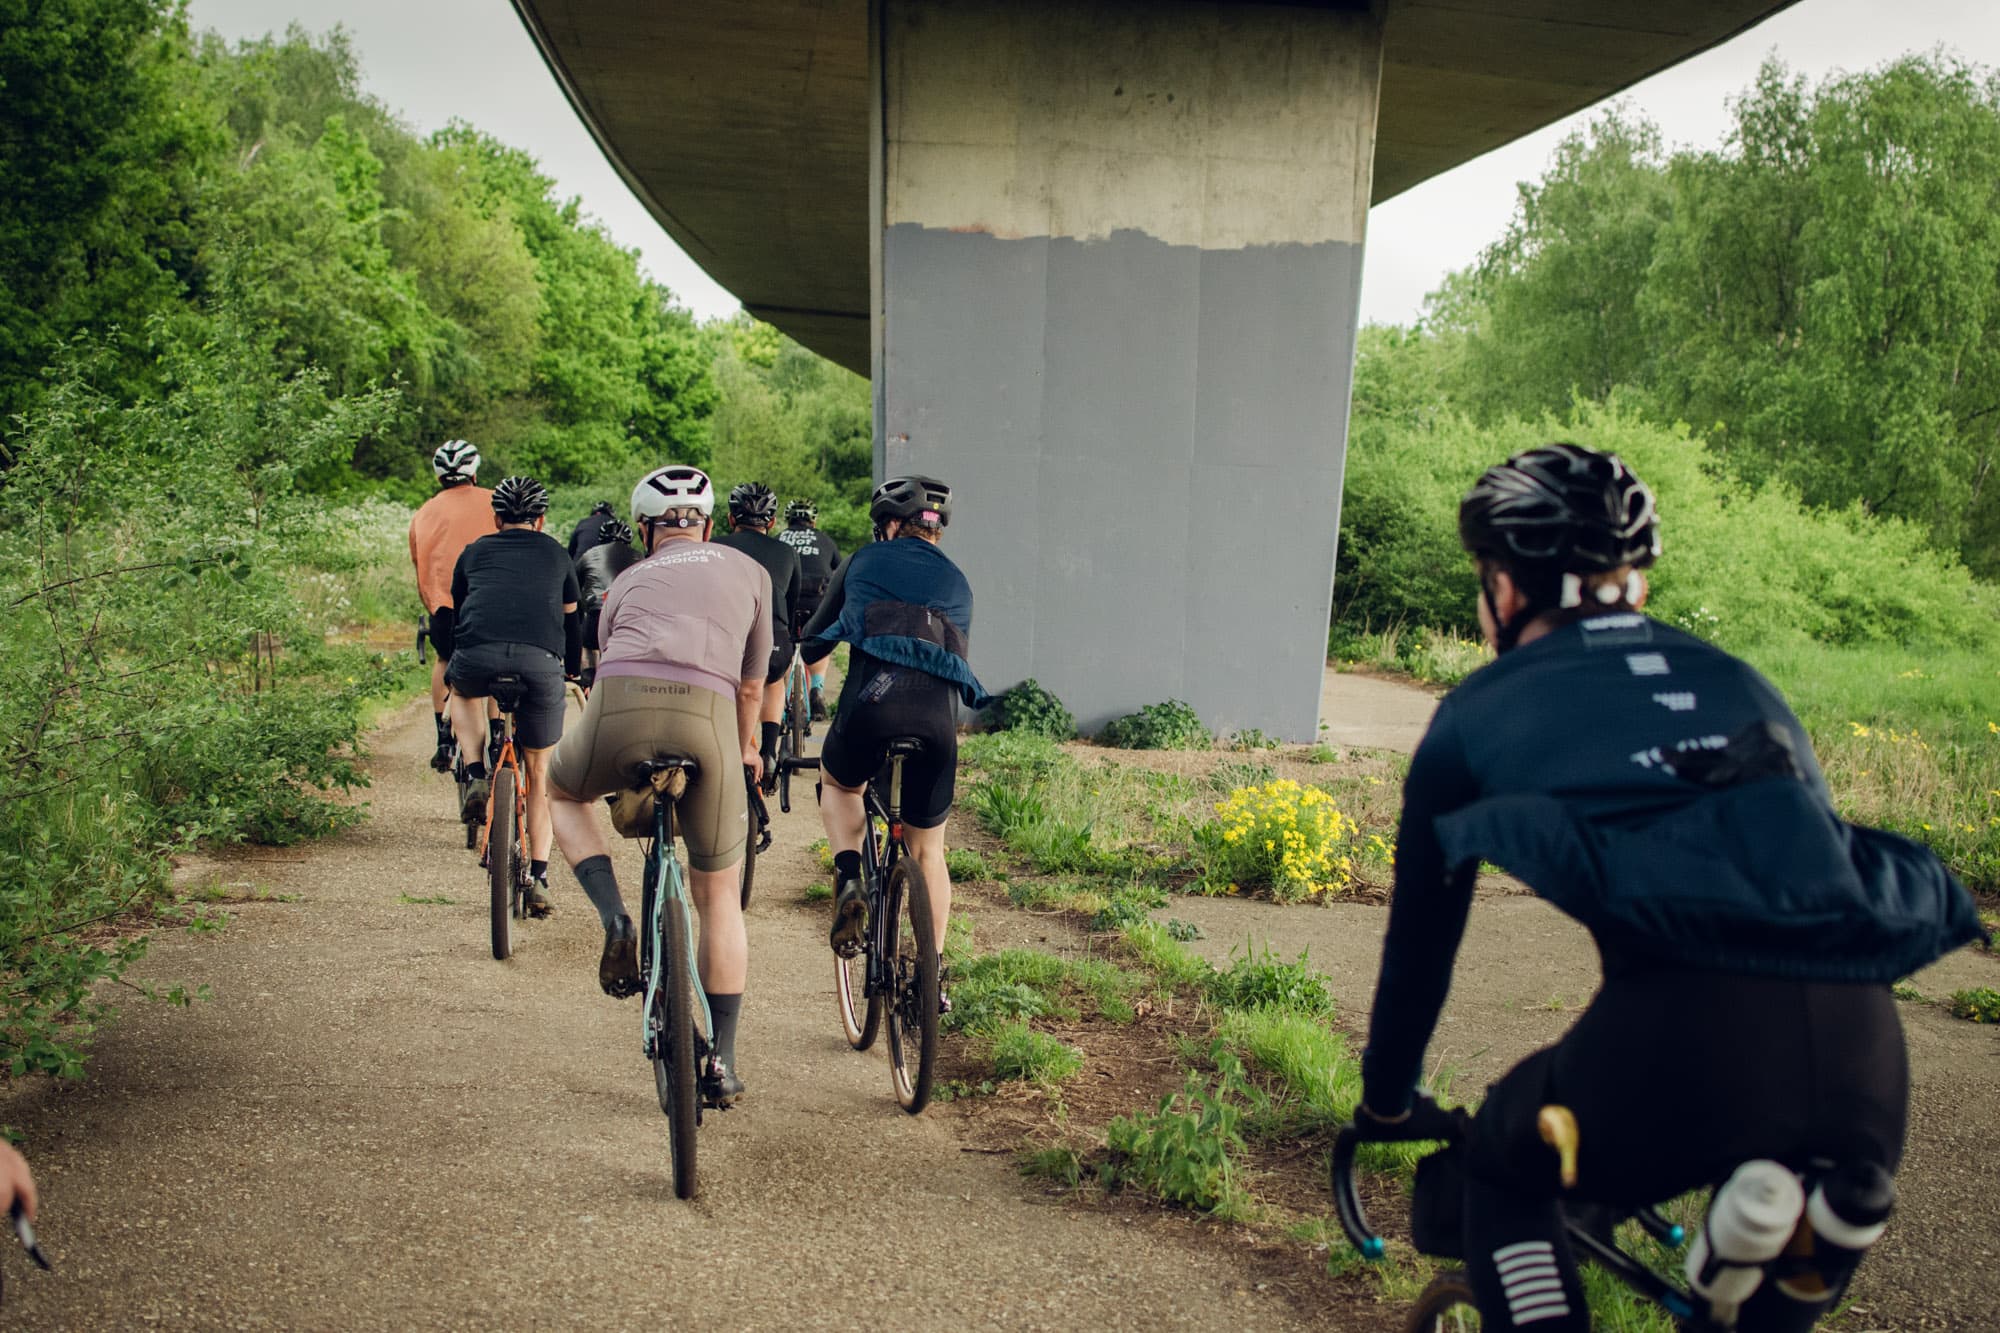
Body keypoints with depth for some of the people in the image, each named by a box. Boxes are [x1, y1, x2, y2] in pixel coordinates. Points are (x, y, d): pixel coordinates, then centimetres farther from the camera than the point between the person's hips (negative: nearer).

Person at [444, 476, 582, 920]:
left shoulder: (474, 552, 29)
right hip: (541, 661, 0)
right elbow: (572, 619, 39)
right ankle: (538, 879, 11)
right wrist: (574, 670, 56)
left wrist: (452, 667, 56)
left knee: (463, 693, 38)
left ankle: (476, 777, 16)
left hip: (478, 656, 0)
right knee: (539, 773, 17)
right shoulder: (556, 554, 29)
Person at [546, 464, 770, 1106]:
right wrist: (743, 751, 55)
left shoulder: (628, 580, 31)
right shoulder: (749, 571, 29)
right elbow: (751, 686, 36)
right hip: (705, 716, 0)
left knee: (563, 794, 35)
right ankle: (721, 1063, 20)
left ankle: (615, 920, 13)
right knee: (719, 897, 17)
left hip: (621, 704, 0)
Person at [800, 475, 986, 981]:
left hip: (872, 700, -2)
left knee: (837, 784, 32)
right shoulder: (957, 583, 26)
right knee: (928, 850, 21)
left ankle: (848, 878, 7)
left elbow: (812, 645, 26)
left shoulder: (864, 561, 20)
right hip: (939, 717, 2)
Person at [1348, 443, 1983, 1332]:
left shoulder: (1479, 715, 19)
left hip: (1686, 1035, -4)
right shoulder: (1731, 679, 30)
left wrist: (1387, 1102, 42)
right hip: (1860, 1045, 4)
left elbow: (1420, 936, 25)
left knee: (1498, 1175, 25)